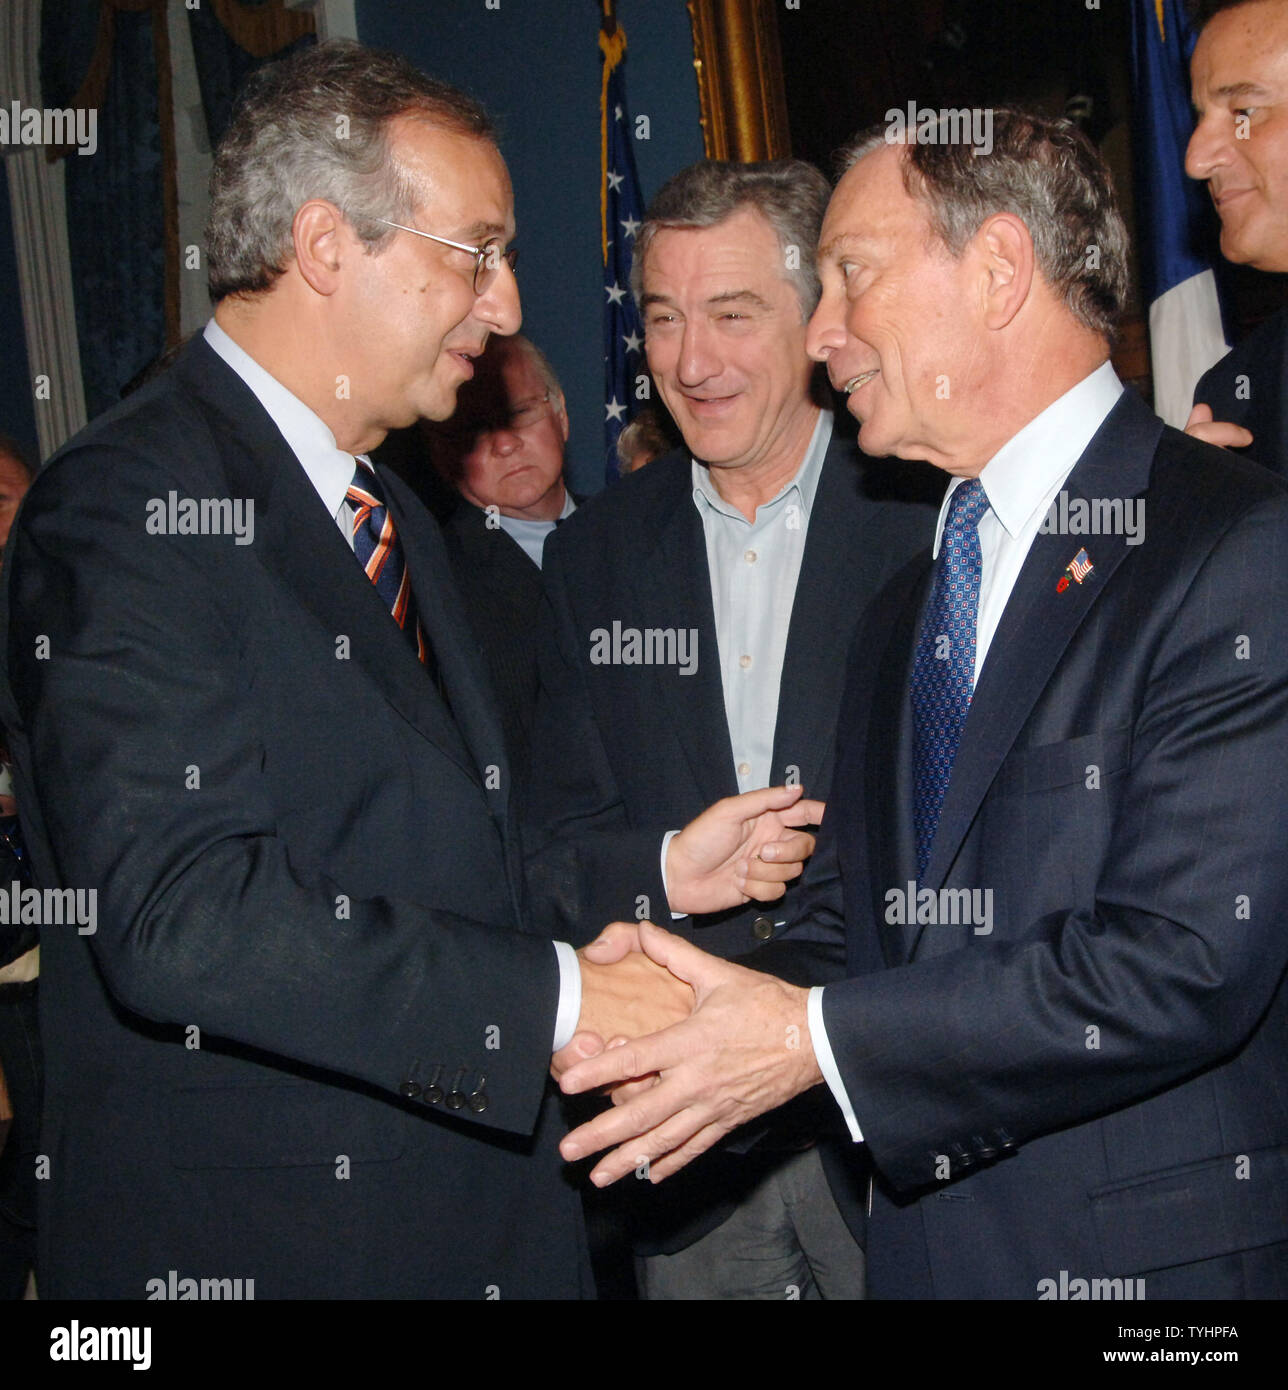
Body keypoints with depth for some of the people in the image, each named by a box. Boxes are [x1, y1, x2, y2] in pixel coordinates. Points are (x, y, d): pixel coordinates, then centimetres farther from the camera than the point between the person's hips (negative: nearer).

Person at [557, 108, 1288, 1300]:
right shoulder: (905, 612, 13)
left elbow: (1186, 962, -22)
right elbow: (852, 919, 12)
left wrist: (814, 1037, -19)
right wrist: (698, 1013, -8)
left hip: (1154, 1246, -6)